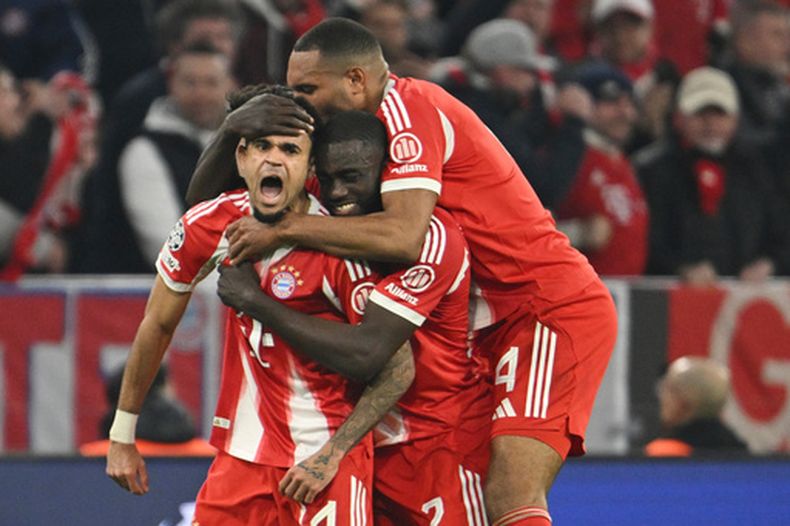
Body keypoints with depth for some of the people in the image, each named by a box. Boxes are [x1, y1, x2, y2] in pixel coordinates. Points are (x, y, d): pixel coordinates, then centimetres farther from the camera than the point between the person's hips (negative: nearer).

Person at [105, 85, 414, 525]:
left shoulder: (341, 248, -17)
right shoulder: (209, 227, -5)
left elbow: (398, 368, -12)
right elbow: (159, 325, 11)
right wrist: (122, 435, 16)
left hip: (327, 453, -4)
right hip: (242, 452, 4)